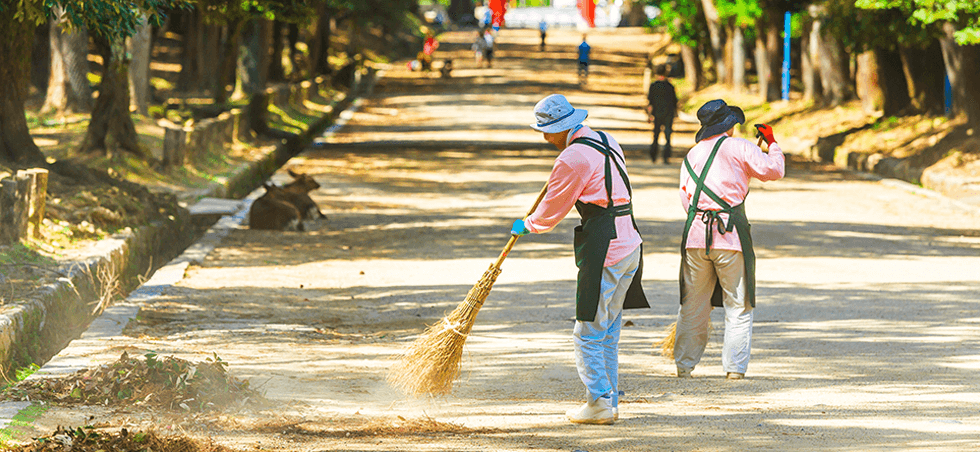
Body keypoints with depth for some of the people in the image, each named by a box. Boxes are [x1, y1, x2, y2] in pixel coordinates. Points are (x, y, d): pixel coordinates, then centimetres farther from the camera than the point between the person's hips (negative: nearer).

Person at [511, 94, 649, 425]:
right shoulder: (605, 141, 12)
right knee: (609, 330, 15)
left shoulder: (573, 158, -15)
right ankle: (610, 401, 18)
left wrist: (526, 226, 14)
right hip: (629, 244, 9)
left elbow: (552, 210, -5)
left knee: (588, 333, -2)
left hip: (603, 248, -9)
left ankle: (600, 403, -1)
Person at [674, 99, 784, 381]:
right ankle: (735, 368, 2)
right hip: (731, 234, -4)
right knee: (739, 305, 5)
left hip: (695, 232, 4)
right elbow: (773, 170, -2)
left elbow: (685, 196, 15)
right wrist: (772, 143, 14)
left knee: (693, 305, 12)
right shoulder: (740, 148, -1)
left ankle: (684, 366, 13)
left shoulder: (693, 154, 14)